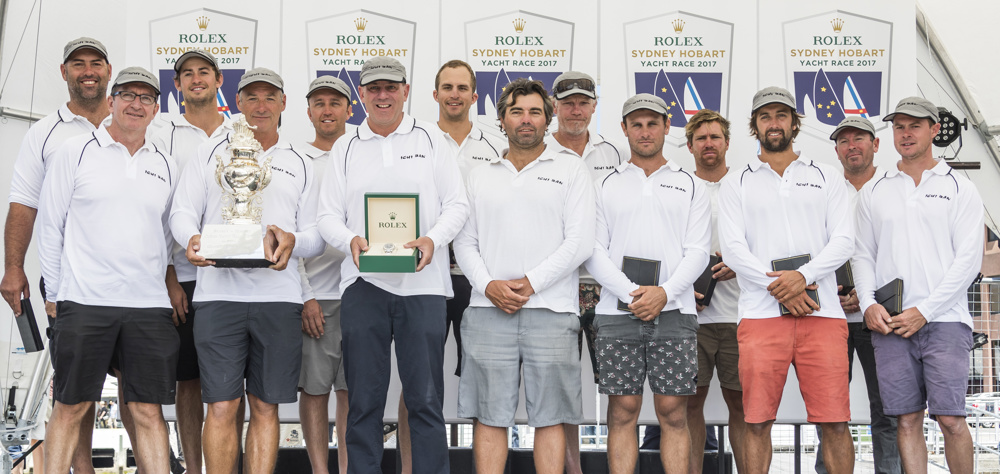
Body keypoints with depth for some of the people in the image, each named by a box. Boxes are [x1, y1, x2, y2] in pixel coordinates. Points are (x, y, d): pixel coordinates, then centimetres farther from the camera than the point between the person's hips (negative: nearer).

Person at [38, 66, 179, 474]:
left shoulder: (166, 167, 14)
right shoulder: (76, 152, 4)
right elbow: (51, 226, 4)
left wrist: (159, 285, 13)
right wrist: (55, 294, 2)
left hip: (149, 305, 3)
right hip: (84, 302, -2)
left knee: (149, 411, 3)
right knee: (70, 408, 1)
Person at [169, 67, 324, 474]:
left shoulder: (301, 165, 17)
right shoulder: (210, 153, 15)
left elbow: (317, 235, 12)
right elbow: (183, 211, 8)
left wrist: (293, 241, -12)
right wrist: (192, 239, -14)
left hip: (279, 296, 2)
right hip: (219, 292, -1)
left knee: (266, 407, 4)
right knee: (222, 406, -4)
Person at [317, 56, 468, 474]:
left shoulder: (430, 139, 10)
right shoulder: (345, 147, 15)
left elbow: (457, 204, 6)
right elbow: (328, 215, 11)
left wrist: (433, 239, -13)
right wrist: (351, 240, -11)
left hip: (422, 282, -1)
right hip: (363, 283, 1)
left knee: (426, 400, -2)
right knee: (363, 401, 2)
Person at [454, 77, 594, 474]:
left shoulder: (571, 170, 7)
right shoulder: (481, 176, 16)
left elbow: (579, 243, -2)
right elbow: (464, 243, 11)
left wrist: (530, 283, -10)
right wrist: (488, 286, -7)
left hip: (551, 310, -2)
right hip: (488, 310, 2)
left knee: (549, 416, -1)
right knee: (489, 416, 2)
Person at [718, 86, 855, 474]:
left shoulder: (824, 176, 16)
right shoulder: (736, 183, 13)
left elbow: (843, 240, 5)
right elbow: (733, 248, 2)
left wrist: (803, 276, -12)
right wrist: (778, 288, -12)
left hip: (821, 312, 1)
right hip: (761, 313, 0)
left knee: (835, 422, -3)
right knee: (758, 423, -2)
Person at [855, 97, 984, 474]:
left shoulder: (959, 188, 5)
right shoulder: (874, 191, 14)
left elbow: (969, 259, -2)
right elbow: (864, 254, 13)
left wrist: (924, 311, -10)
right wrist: (869, 304, -5)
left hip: (943, 320, -2)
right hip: (888, 324, 3)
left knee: (951, 419, -8)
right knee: (907, 420, 2)